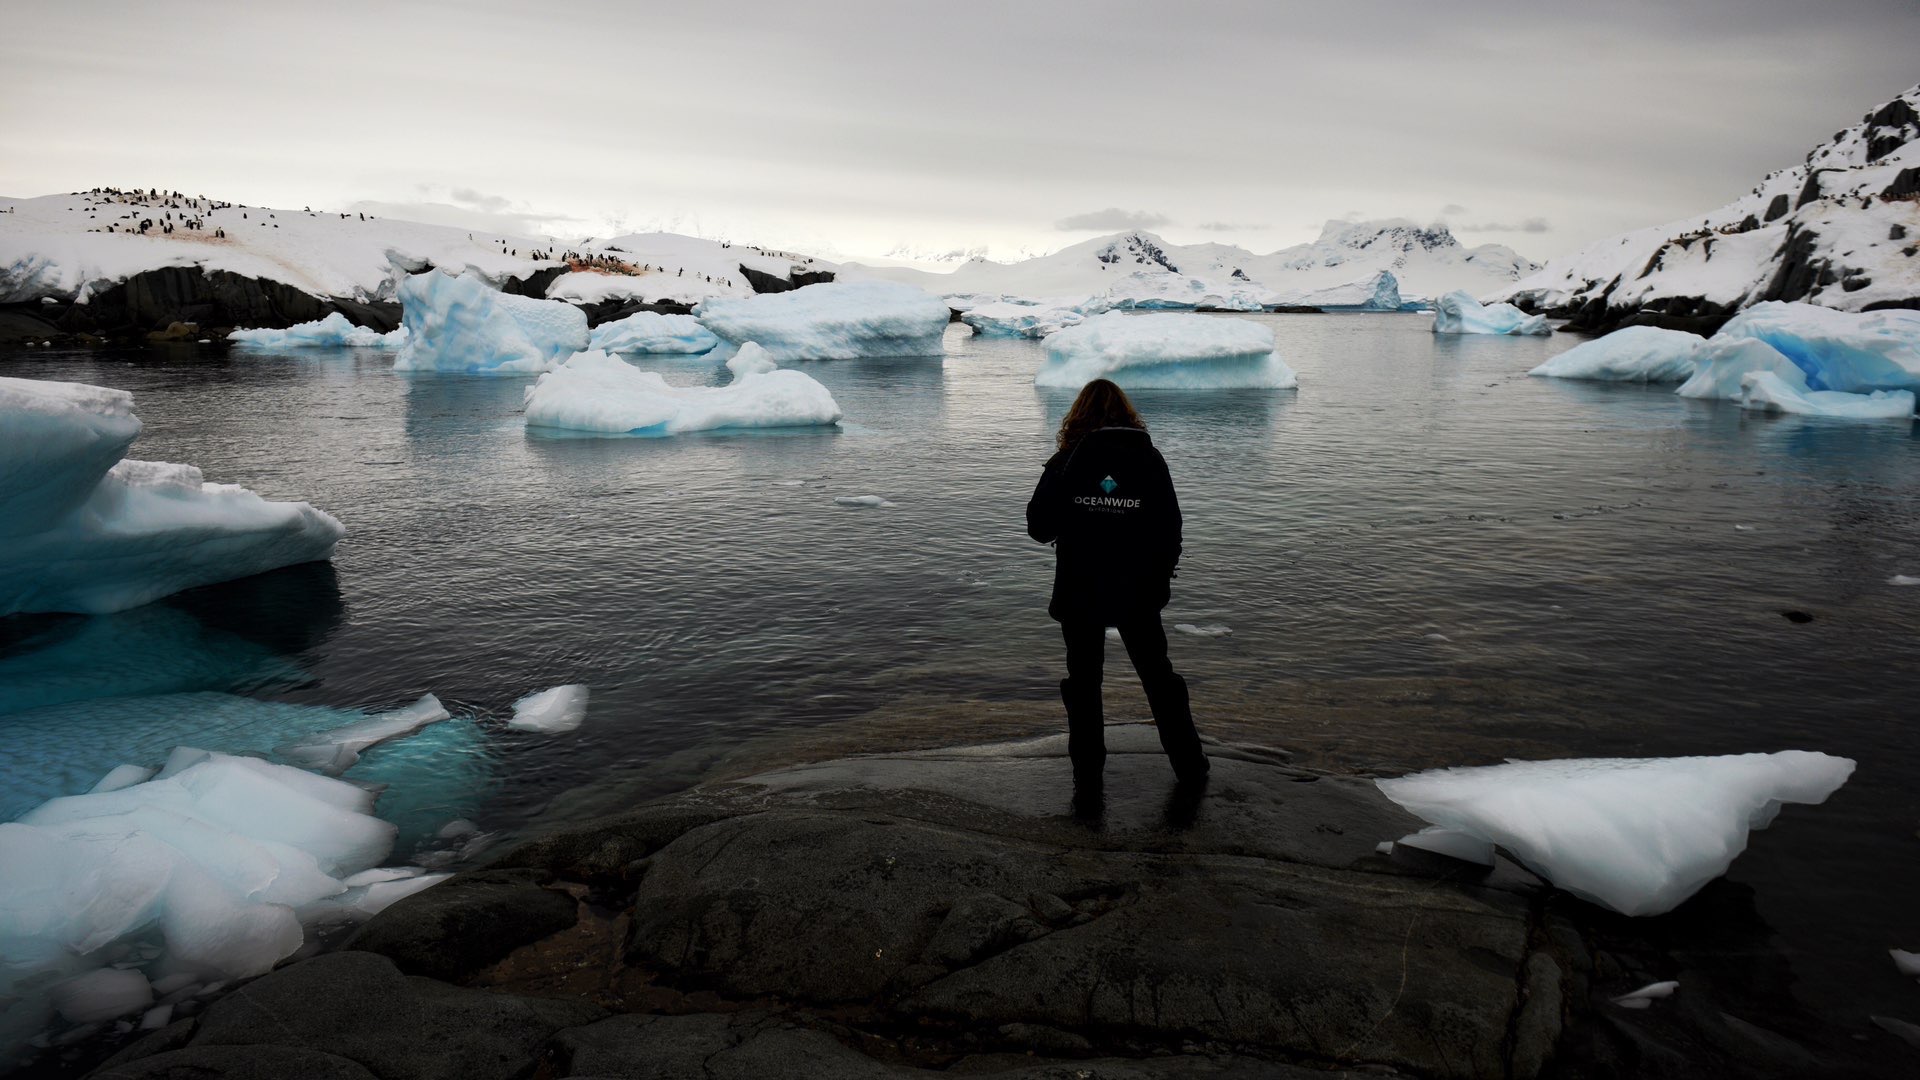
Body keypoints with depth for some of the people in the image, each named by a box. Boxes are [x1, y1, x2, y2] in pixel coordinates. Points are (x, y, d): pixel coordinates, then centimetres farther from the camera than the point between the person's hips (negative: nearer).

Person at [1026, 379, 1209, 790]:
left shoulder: (1066, 461, -7)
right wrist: (1162, 577, 10)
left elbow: (1038, 527, -7)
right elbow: (1170, 528, -2)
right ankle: (1189, 763, 25)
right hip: (1138, 591, 2)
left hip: (1079, 592, -1)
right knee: (1158, 675, 16)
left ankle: (1088, 771, 18)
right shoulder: (1149, 458, -3)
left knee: (1083, 680, 12)